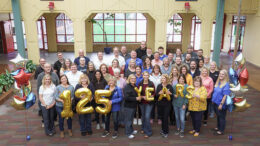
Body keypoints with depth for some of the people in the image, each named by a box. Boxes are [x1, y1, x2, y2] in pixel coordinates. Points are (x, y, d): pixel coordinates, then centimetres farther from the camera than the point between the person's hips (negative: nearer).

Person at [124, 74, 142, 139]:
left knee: (131, 118, 21)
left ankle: (131, 130, 36)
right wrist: (136, 98, -23)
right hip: (128, 106, -8)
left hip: (134, 106, 8)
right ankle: (128, 133, 16)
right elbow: (126, 97, -26)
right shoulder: (127, 87, -17)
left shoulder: (135, 86, 7)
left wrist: (139, 97, 4)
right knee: (128, 119, 3)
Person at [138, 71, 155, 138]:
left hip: (149, 102, -3)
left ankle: (148, 132, 1)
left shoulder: (151, 84, -4)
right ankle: (143, 128, 36)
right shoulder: (140, 84, 1)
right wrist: (143, 97, -14)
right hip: (142, 102, 3)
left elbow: (154, 93, 1)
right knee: (143, 116, 15)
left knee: (147, 116, -10)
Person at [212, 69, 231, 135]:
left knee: (222, 117, 6)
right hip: (215, 103, 7)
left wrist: (221, 104, -21)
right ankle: (218, 127, 38)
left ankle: (221, 131, 18)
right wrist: (213, 100, 14)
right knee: (218, 116, 22)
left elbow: (225, 95, -21)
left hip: (221, 104, -7)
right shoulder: (218, 82, 5)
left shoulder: (226, 84, -19)